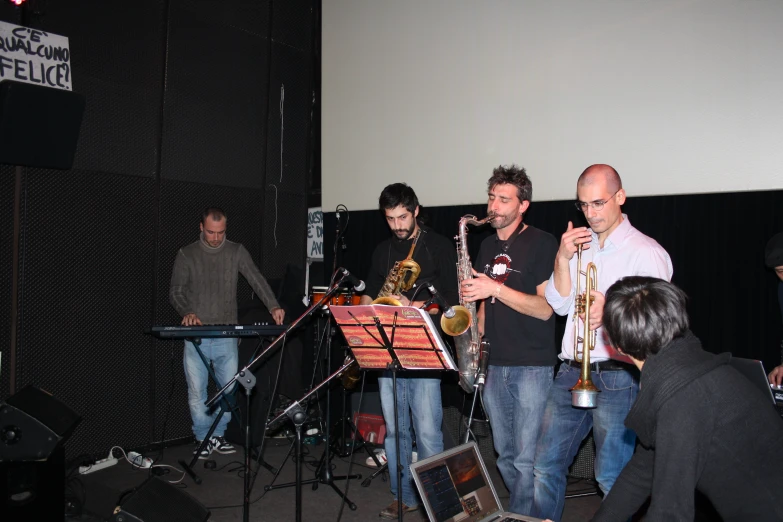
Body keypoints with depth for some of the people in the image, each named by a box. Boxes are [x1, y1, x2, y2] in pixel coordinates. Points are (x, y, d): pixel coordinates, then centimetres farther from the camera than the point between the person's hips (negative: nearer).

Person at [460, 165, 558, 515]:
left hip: (533, 365, -6)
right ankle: (521, 509, 27)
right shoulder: (488, 246, 14)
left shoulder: (542, 244, -6)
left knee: (526, 460, -6)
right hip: (494, 364, 7)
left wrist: (495, 288, -20)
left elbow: (544, 308, -14)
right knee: (505, 457, 13)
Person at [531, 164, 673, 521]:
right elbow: (560, 305, 8)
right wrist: (562, 258, -6)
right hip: (571, 371, 6)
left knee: (612, 478, -1)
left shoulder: (645, 252, -4)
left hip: (617, 376, -6)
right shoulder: (579, 245, 14)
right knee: (546, 467, 9)